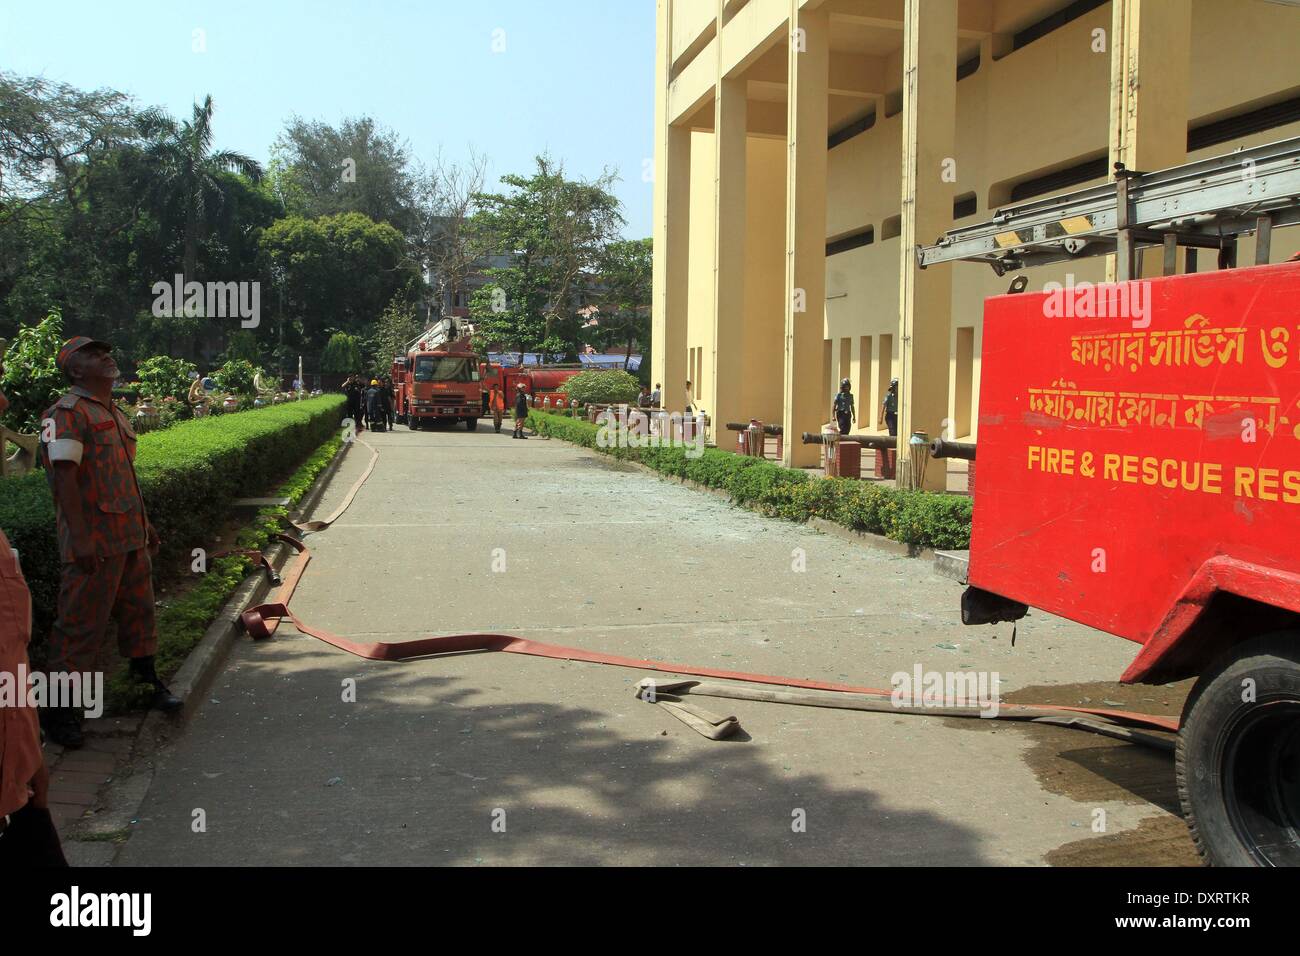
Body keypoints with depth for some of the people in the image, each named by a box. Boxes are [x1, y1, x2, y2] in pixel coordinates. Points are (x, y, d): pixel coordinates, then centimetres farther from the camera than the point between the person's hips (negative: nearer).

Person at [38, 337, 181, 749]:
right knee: (82, 623, -3)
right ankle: (59, 710, 7)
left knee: (139, 609, 19)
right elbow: (64, 476, -20)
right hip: (94, 542, -9)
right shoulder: (68, 413, -13)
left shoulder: (116, 414, 16)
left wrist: (144, 524, 24)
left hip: (130, 536, 9)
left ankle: (147, 680, 35)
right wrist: (79, 537, -26)